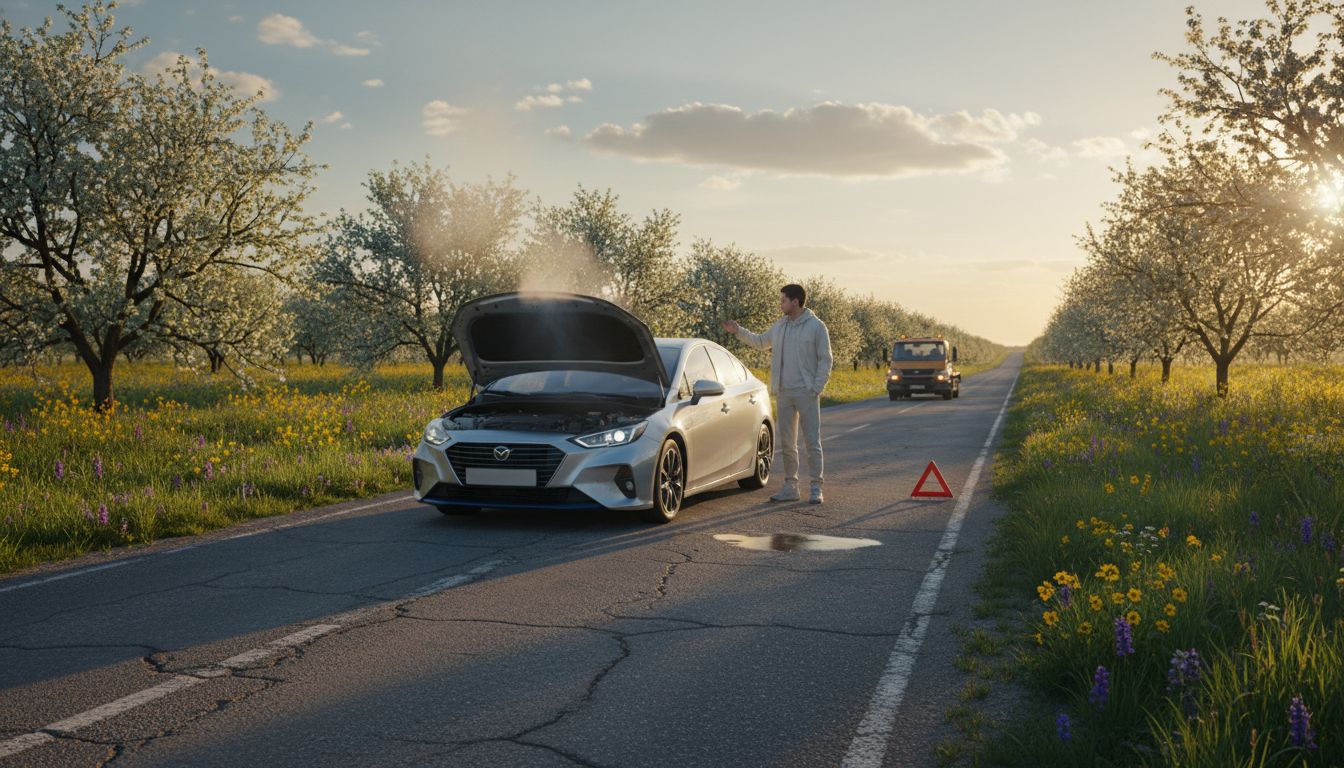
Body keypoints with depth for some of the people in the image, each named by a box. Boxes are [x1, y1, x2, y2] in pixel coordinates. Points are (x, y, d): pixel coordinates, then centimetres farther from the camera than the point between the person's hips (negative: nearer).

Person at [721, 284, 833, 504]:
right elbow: (760, 341, 27)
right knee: (787, 443, 9)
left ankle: (816, 488, 2)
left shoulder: (816, 326, -7)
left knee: (812, 442, -3)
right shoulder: (779, 326, 10)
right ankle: (790, 487, 17)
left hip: (806, 393, -6)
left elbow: (825, 360, -6)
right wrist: (738, 331, 17)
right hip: (783, 393, 6)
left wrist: (816, 388, -12)